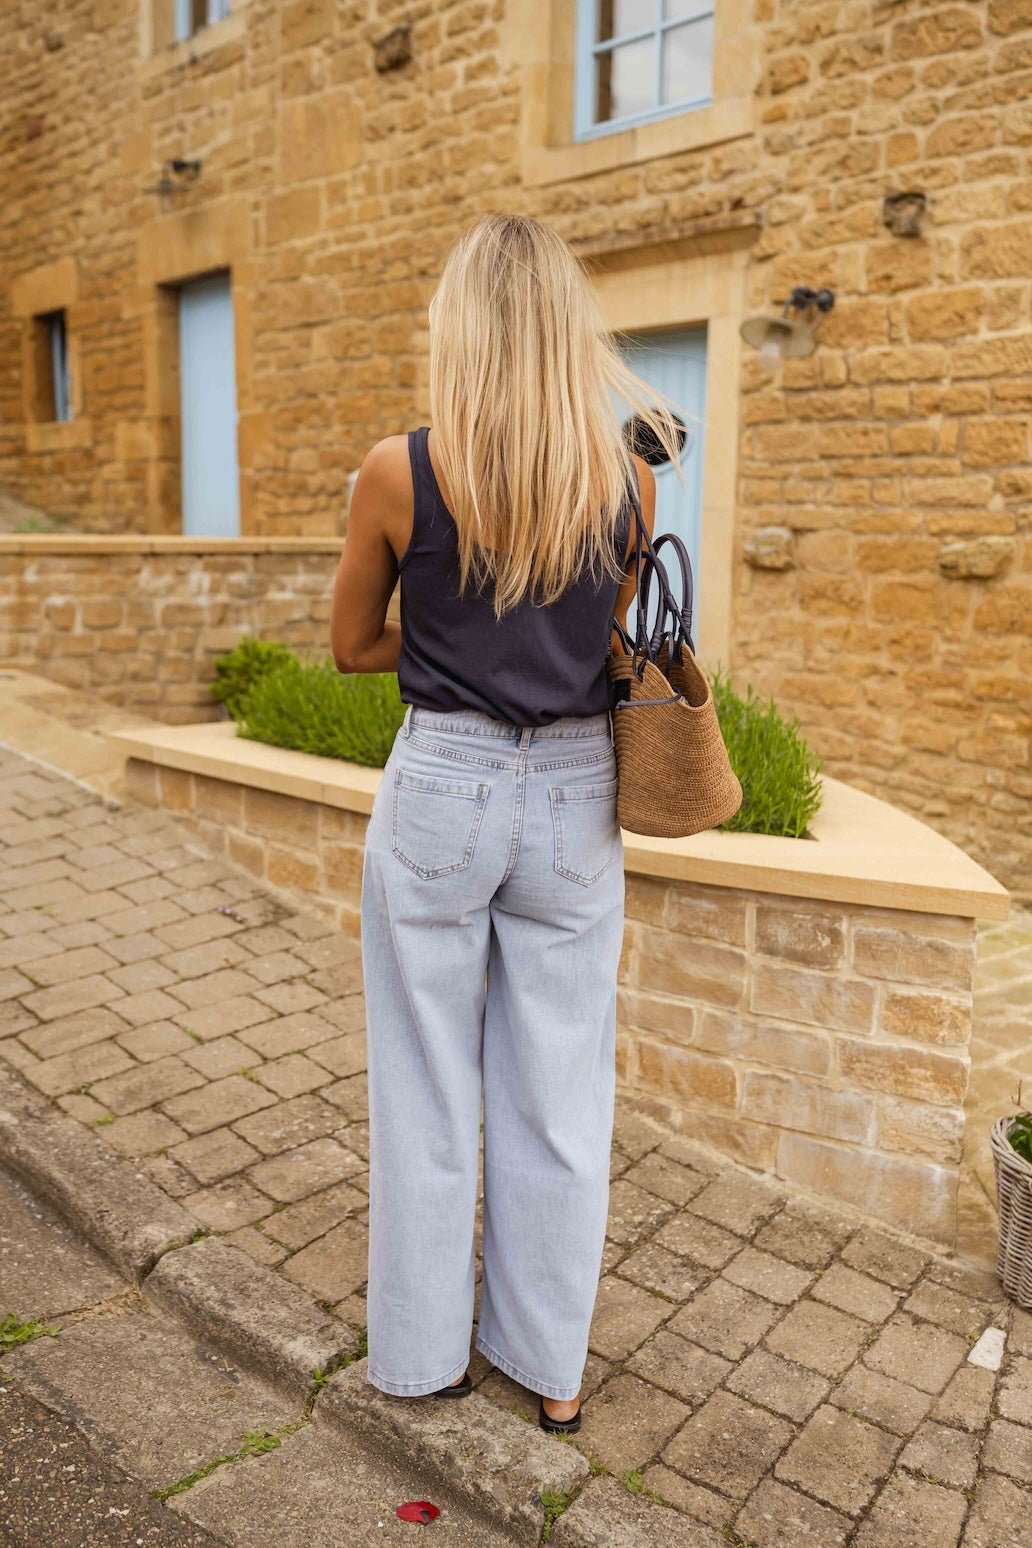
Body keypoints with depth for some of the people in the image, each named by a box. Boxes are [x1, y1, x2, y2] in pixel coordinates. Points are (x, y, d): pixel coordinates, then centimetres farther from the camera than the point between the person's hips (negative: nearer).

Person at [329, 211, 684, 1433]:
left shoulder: (400, 471, -10)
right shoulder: (626, 477, -3)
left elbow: (353, 645, 3)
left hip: (441, 791, -2)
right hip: (577, 796, 3)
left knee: (429, 1088, 14)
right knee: (560, 1094, 14)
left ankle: (423, 1352, 34)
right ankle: (552, 1366, 33)